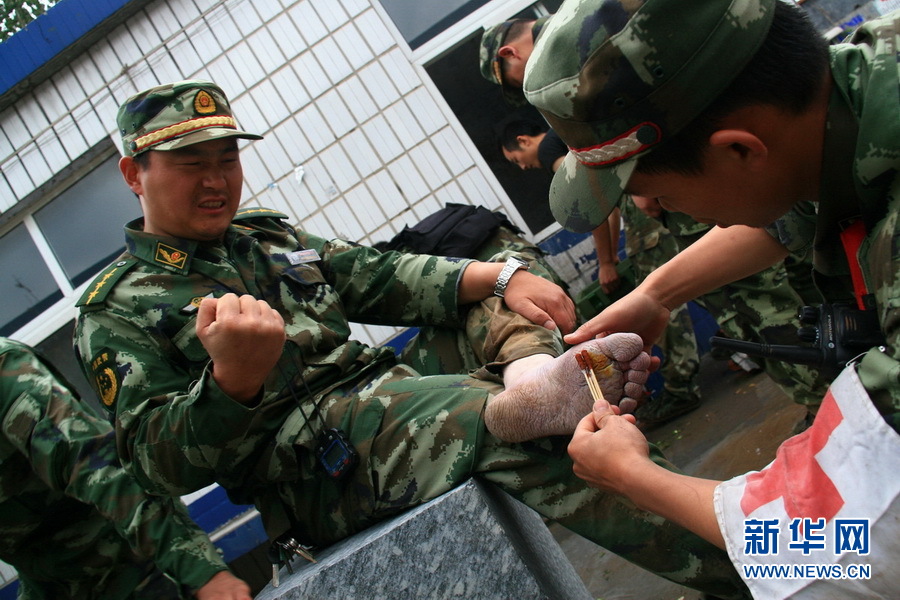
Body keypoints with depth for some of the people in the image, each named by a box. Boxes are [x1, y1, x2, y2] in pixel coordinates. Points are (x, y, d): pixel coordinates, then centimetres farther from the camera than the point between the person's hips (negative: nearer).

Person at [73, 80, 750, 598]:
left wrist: (502, 275, -5)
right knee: (513, 435, -31)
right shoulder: (116, 310, 2)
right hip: (316, 463, -7)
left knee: (502, 296, 3)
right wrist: (232, 380, -31)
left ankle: (533, 380, -28)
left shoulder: (267, 233, 20)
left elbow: (381, 277, 11)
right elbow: (157, 457, -9)